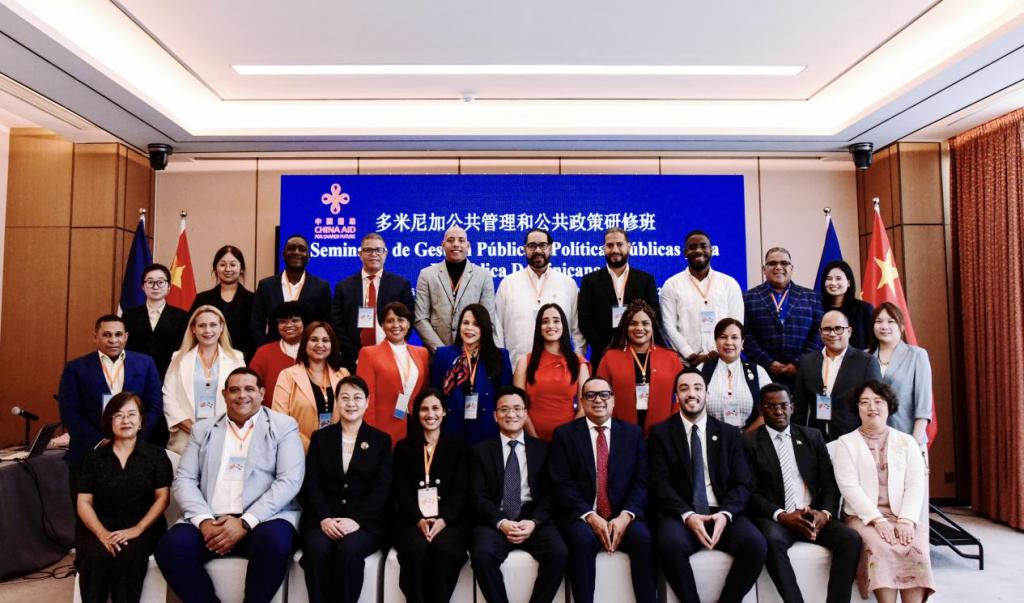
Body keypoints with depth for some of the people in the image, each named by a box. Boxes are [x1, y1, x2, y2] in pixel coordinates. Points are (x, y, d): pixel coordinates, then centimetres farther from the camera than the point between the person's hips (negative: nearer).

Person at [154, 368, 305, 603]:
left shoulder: (283, 426, 6)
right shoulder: (203, 429, 17)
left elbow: (289, 481, -5)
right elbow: (183, 480, 9)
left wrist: (245, 522, -15)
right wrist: (204, 520, -10)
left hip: (263, 520, -3)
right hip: (210, 521, 3)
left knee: (275, 542, -34)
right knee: (169, 547, -24)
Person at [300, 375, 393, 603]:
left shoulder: (381, 440, 9)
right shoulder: (320, 437, 13)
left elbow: (382, 488, 0)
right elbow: (311, 483, 4)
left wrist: (356, 520, -15)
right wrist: (324, 518, -14)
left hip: (365, 522, -1)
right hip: (324, 519, 1)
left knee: (349, 549, -32)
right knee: (317, 548, -30)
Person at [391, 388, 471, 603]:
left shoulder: (459, 447, 13)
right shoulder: (403, 448, 15)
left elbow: (461, 491, 3)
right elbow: (401, 492, 5)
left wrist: (443, 519, -15)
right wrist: (419, 520, -13)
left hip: (450, 519, 0)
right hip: (412, 519, 1)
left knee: (443, 548, -32)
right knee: (417, 548, -31)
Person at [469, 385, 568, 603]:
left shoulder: (542, 449, 12)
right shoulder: (481, 451, 9)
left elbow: (550, 494, 5)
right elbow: (477, 497, 1)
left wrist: (533, 522, -13)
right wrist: (501, 522, -16)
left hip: (533, 520, 1)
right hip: (495, 522, -1)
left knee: (559, 553, -26)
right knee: (482, 555, -31)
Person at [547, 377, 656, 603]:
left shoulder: (633, 433, 11)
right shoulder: (564, 434, 5)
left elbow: (642, 482, 3)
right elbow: (560, 483, -4)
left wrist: (625, 515, -14)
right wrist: (590, 516, -16)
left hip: (622, 516, 2)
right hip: (580, 516, -1)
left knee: (643, 538, -27)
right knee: (583, 538, -32)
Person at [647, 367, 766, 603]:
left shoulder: (729, 433, 14)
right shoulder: (661, 432, 7)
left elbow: (741, 483, 6)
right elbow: (660, 483, -2)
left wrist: (725, 514, -14)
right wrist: (687, 515, -18)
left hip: (722, 513, 2)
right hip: (680, 515, -2)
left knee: (756, 545, -27)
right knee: (670, 544, -34)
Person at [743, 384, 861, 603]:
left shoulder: (812, 436, 14)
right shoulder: (749, 441, 2)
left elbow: (830, 483, 10)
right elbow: (750, 492, -4)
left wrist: (825, 513, -10)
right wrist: (781, 515, -18)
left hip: (814, 516, 4)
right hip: (774, 518, -3)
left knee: (851, 538, -24)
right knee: (772, 541, -35)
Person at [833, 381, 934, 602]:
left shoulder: (907, 441, 14)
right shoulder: (846, 443, 6)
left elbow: (915, 485, 4)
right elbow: (849, 487, -5)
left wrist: (906, 520, -12)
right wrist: (877, 519, -16)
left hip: (902, 516, 2)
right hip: (863, 517, -2)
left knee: (916, 551, -27)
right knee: (880, 550, -31)